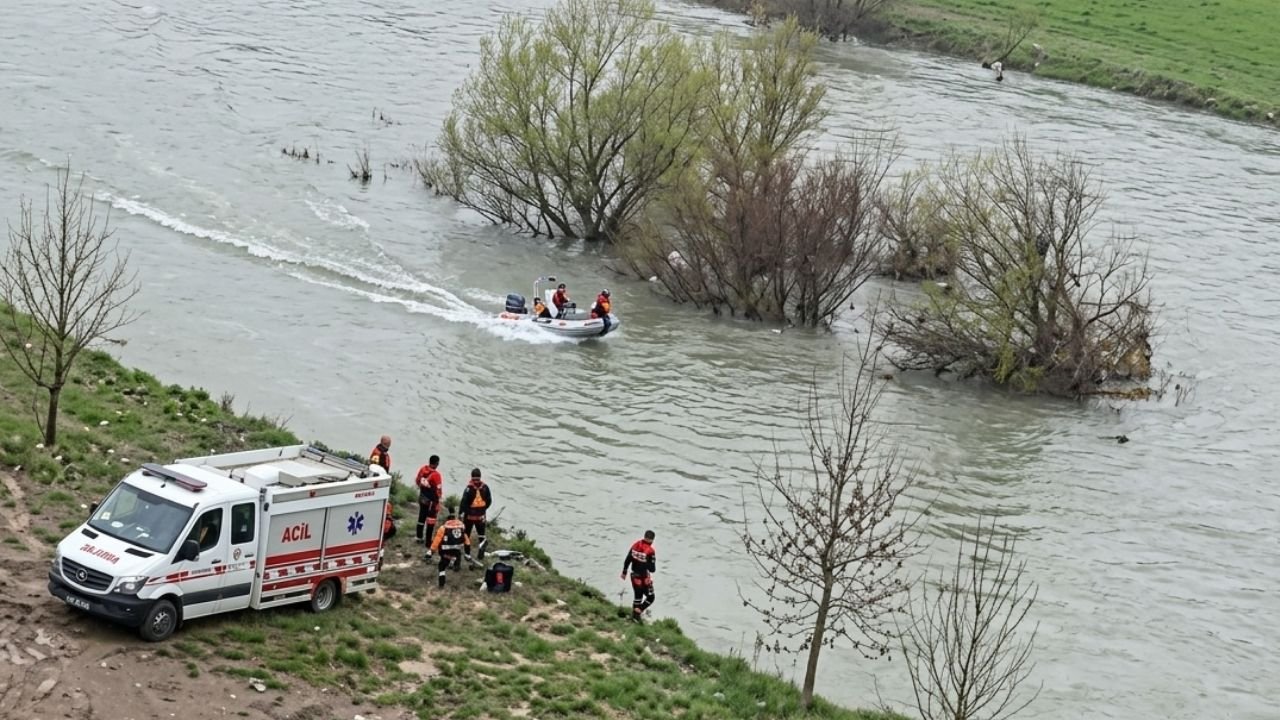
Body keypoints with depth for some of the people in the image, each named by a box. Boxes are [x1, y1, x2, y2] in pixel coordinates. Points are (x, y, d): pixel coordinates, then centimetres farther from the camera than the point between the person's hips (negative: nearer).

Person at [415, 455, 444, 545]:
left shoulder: (422, 469, -7)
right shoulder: (436, 474, -26)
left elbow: (417, 481, 8)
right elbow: (438, 489, -22)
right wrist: (439, 497, -5)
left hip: (422, 496, 6)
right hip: (431, 500, -6)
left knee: (422, 517, 20)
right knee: (431, 520, 6)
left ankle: (419, 537, 32)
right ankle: (428, 541, 11)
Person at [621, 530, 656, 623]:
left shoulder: (635, 545, -2)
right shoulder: (650, 551, -21)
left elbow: (627, 560, 5)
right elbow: (652, 569, -20)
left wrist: (624, 572, 17)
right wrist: (653, 569, 3)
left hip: (634, 576, 6)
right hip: (644, 577, -6)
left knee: (638, 597, 21)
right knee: (650, 598, 10)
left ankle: (634, 616, 27)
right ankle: (638, 611, -5)